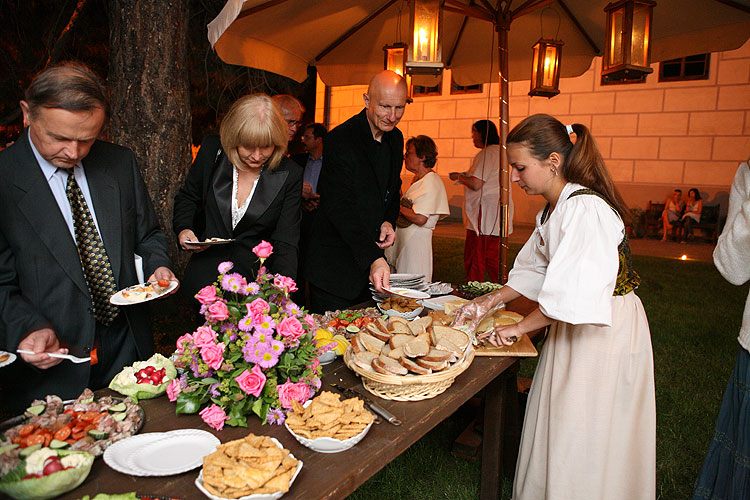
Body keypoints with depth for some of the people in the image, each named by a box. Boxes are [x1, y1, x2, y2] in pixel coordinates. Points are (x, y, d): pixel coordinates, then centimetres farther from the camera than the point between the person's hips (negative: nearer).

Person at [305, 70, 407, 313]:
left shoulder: (396, 138, 7)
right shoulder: (339, 140, -17)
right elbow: (341, 208, -25)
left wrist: (389, 221, -1)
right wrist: (373, 258, -34)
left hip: (373, 256, 7)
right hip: (335, 265, -7)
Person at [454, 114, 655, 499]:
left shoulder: (585, 210, -26)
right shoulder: (553, 210, 5)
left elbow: (573, 293, -32)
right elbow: (535, 269, 13)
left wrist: (518, 328, -22)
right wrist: (490, 302, 3)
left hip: (608, 329, -9)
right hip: (575, 326, 9)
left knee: (585, 444, 6)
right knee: (556, 429, 20)